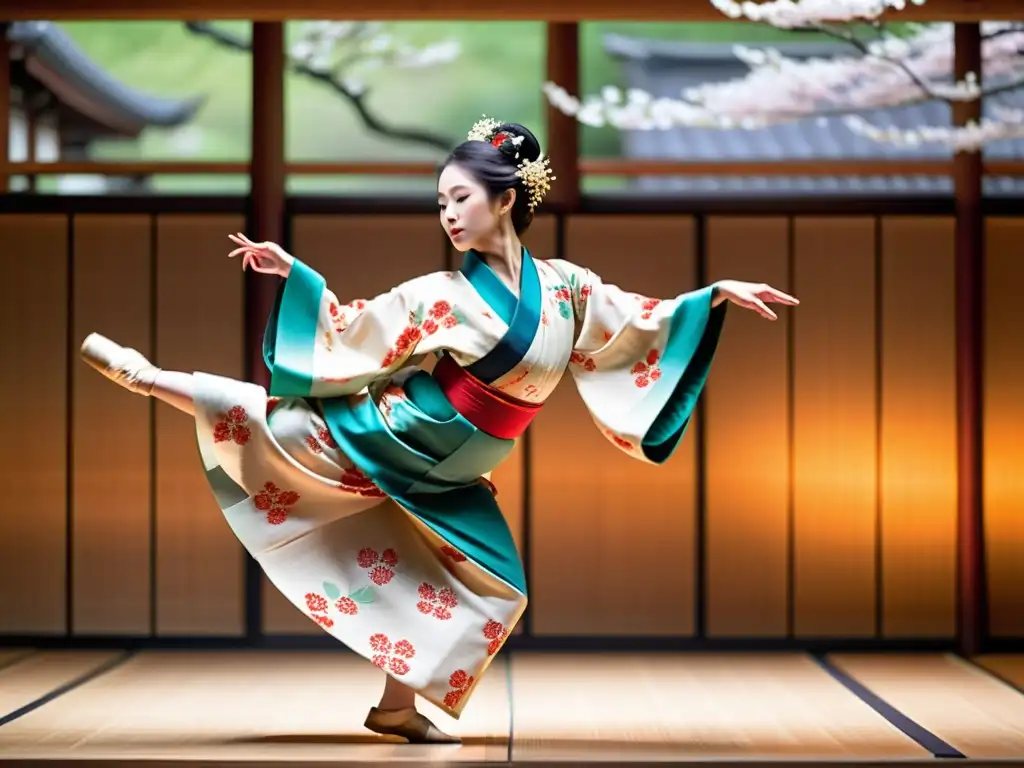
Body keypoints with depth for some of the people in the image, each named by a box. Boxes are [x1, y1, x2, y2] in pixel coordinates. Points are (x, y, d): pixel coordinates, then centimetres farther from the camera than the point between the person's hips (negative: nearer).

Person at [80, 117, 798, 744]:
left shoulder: (566, 287, -3)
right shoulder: (438, 294, -9)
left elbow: (643, 323, 4)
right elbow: (350, 331, -3)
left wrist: (720, 294, -4)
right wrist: (294, 274, -14)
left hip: (445, 481, 4)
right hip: (381, 435, -3)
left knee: (494, 589, 0)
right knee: (267, 416, -12)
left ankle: (398, 705, 10)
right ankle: (145, 376, 7)